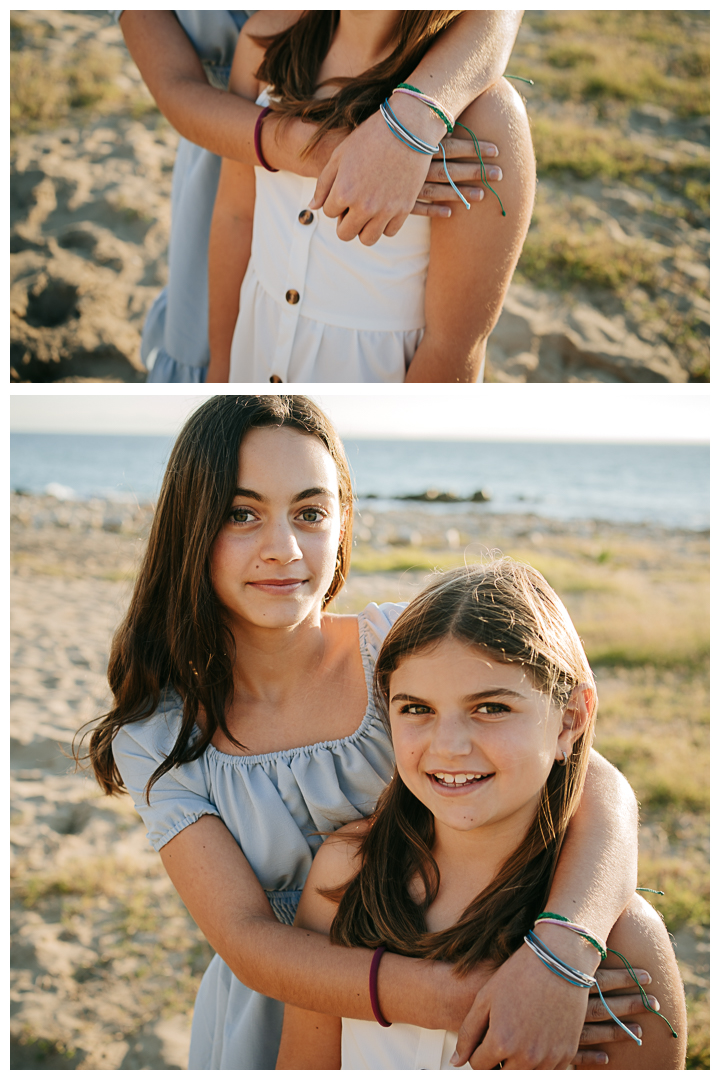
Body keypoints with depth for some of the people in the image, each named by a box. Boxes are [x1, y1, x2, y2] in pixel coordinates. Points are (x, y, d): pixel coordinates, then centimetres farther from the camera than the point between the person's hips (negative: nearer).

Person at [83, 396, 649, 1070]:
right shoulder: (155, 734, -15)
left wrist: (556, 954, -46)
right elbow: (248, 940, -22)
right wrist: (450, 996, -38)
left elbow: (601, 789, -26)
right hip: (266, 1018, 0)